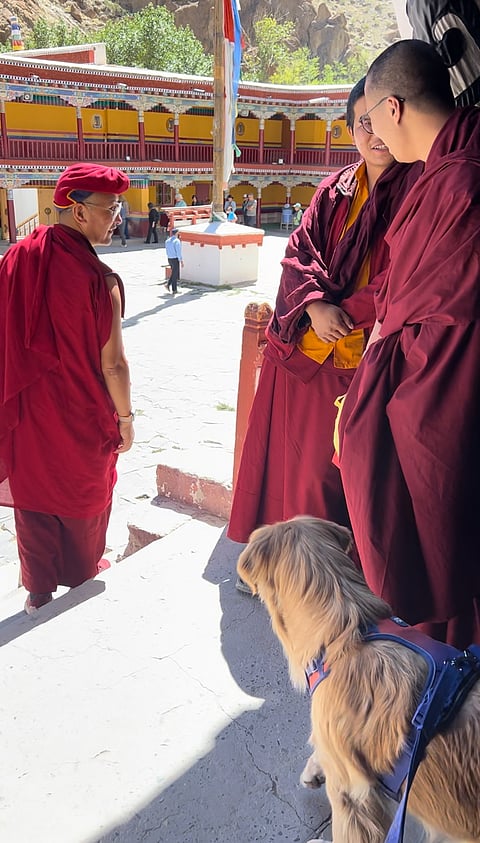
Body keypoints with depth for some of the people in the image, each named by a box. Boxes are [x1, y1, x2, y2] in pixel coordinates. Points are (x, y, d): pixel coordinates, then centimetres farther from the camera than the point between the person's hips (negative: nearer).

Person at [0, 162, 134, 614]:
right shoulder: (98, 278, -23)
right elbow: (112, 363, -19)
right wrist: (125, 417, -4)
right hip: (80, 421, -4)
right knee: (83, 499, 19)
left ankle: (38, 592, 34)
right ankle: (82, 584, 41)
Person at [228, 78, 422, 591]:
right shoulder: (335, 190, 12)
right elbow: (299, 250, 5)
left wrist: (344, 312, -12)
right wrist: (315, 304, -13)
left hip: (361, 355, -5)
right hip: (304, 349, 5)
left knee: (324, 465, 1)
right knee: (285, 449, 11)